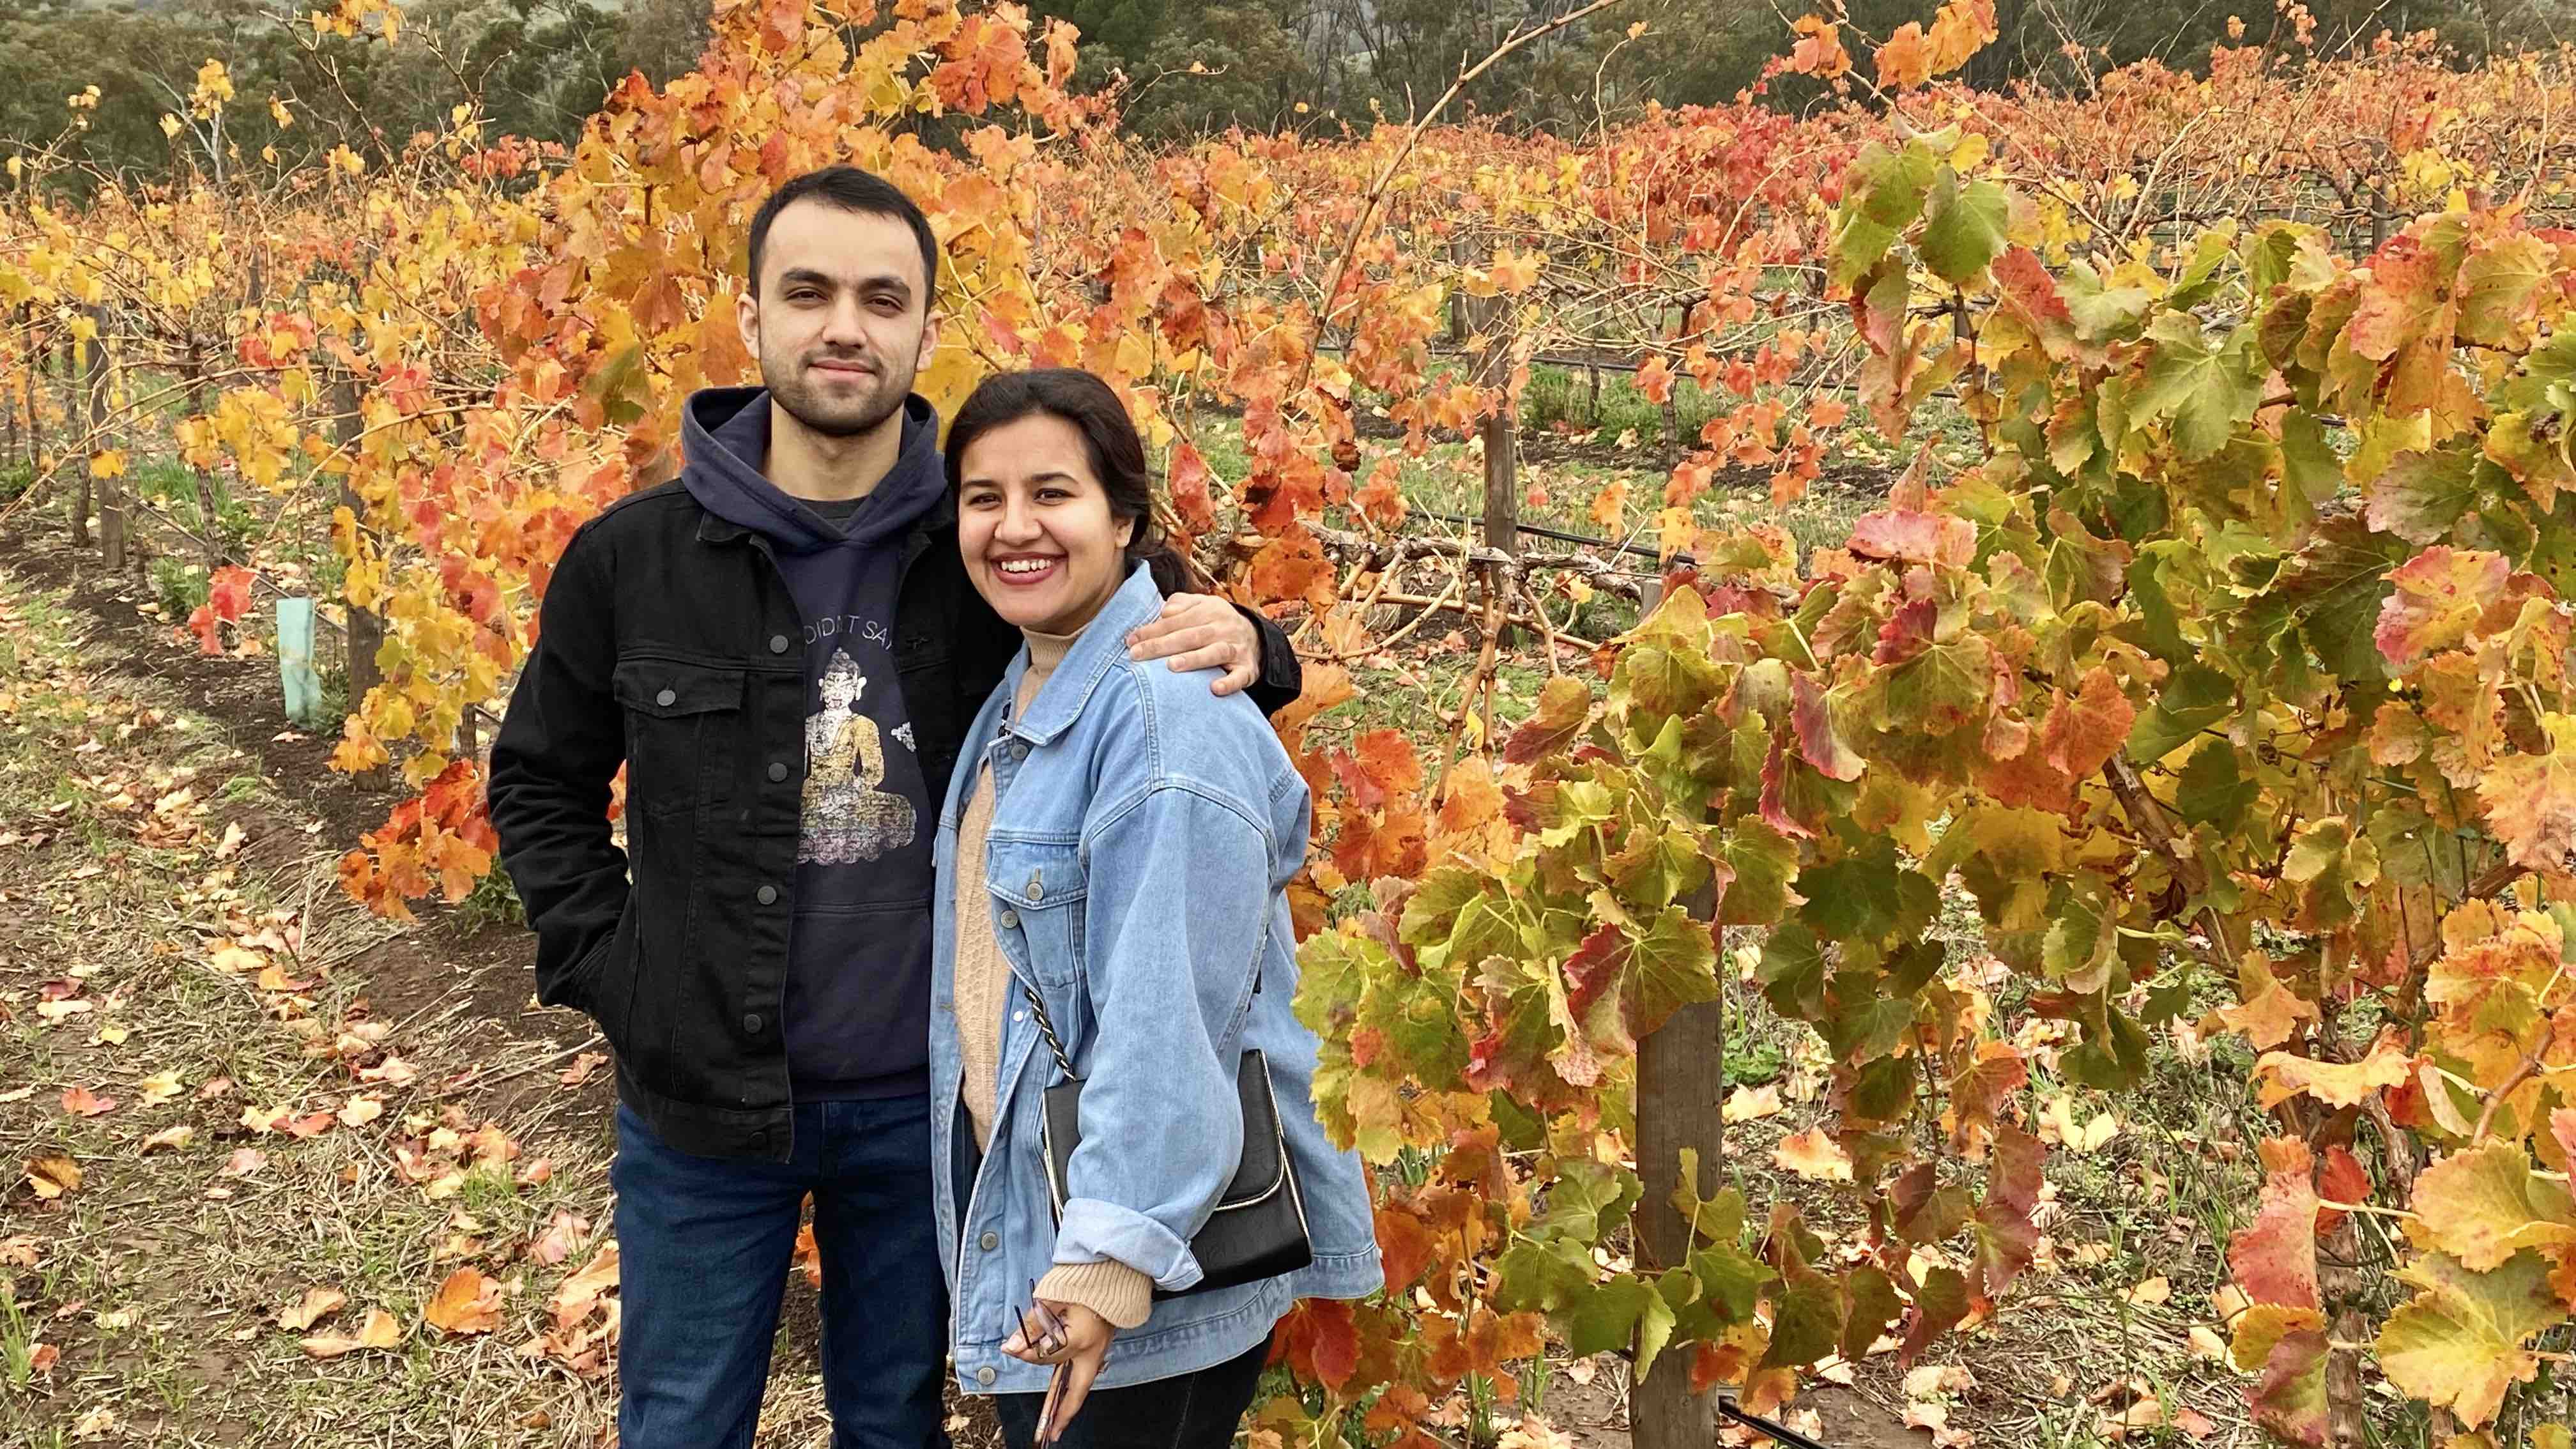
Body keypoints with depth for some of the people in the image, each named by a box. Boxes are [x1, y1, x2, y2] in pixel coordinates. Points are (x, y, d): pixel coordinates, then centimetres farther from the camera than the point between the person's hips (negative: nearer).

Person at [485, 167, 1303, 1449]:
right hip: (699, 1103, 1)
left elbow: (1154, 661, 2)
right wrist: (606, 971, -5)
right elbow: (541, 785, 7)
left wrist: (1238, 649, -21)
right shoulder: (632, 558, -7)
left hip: (926, 1100, 0)